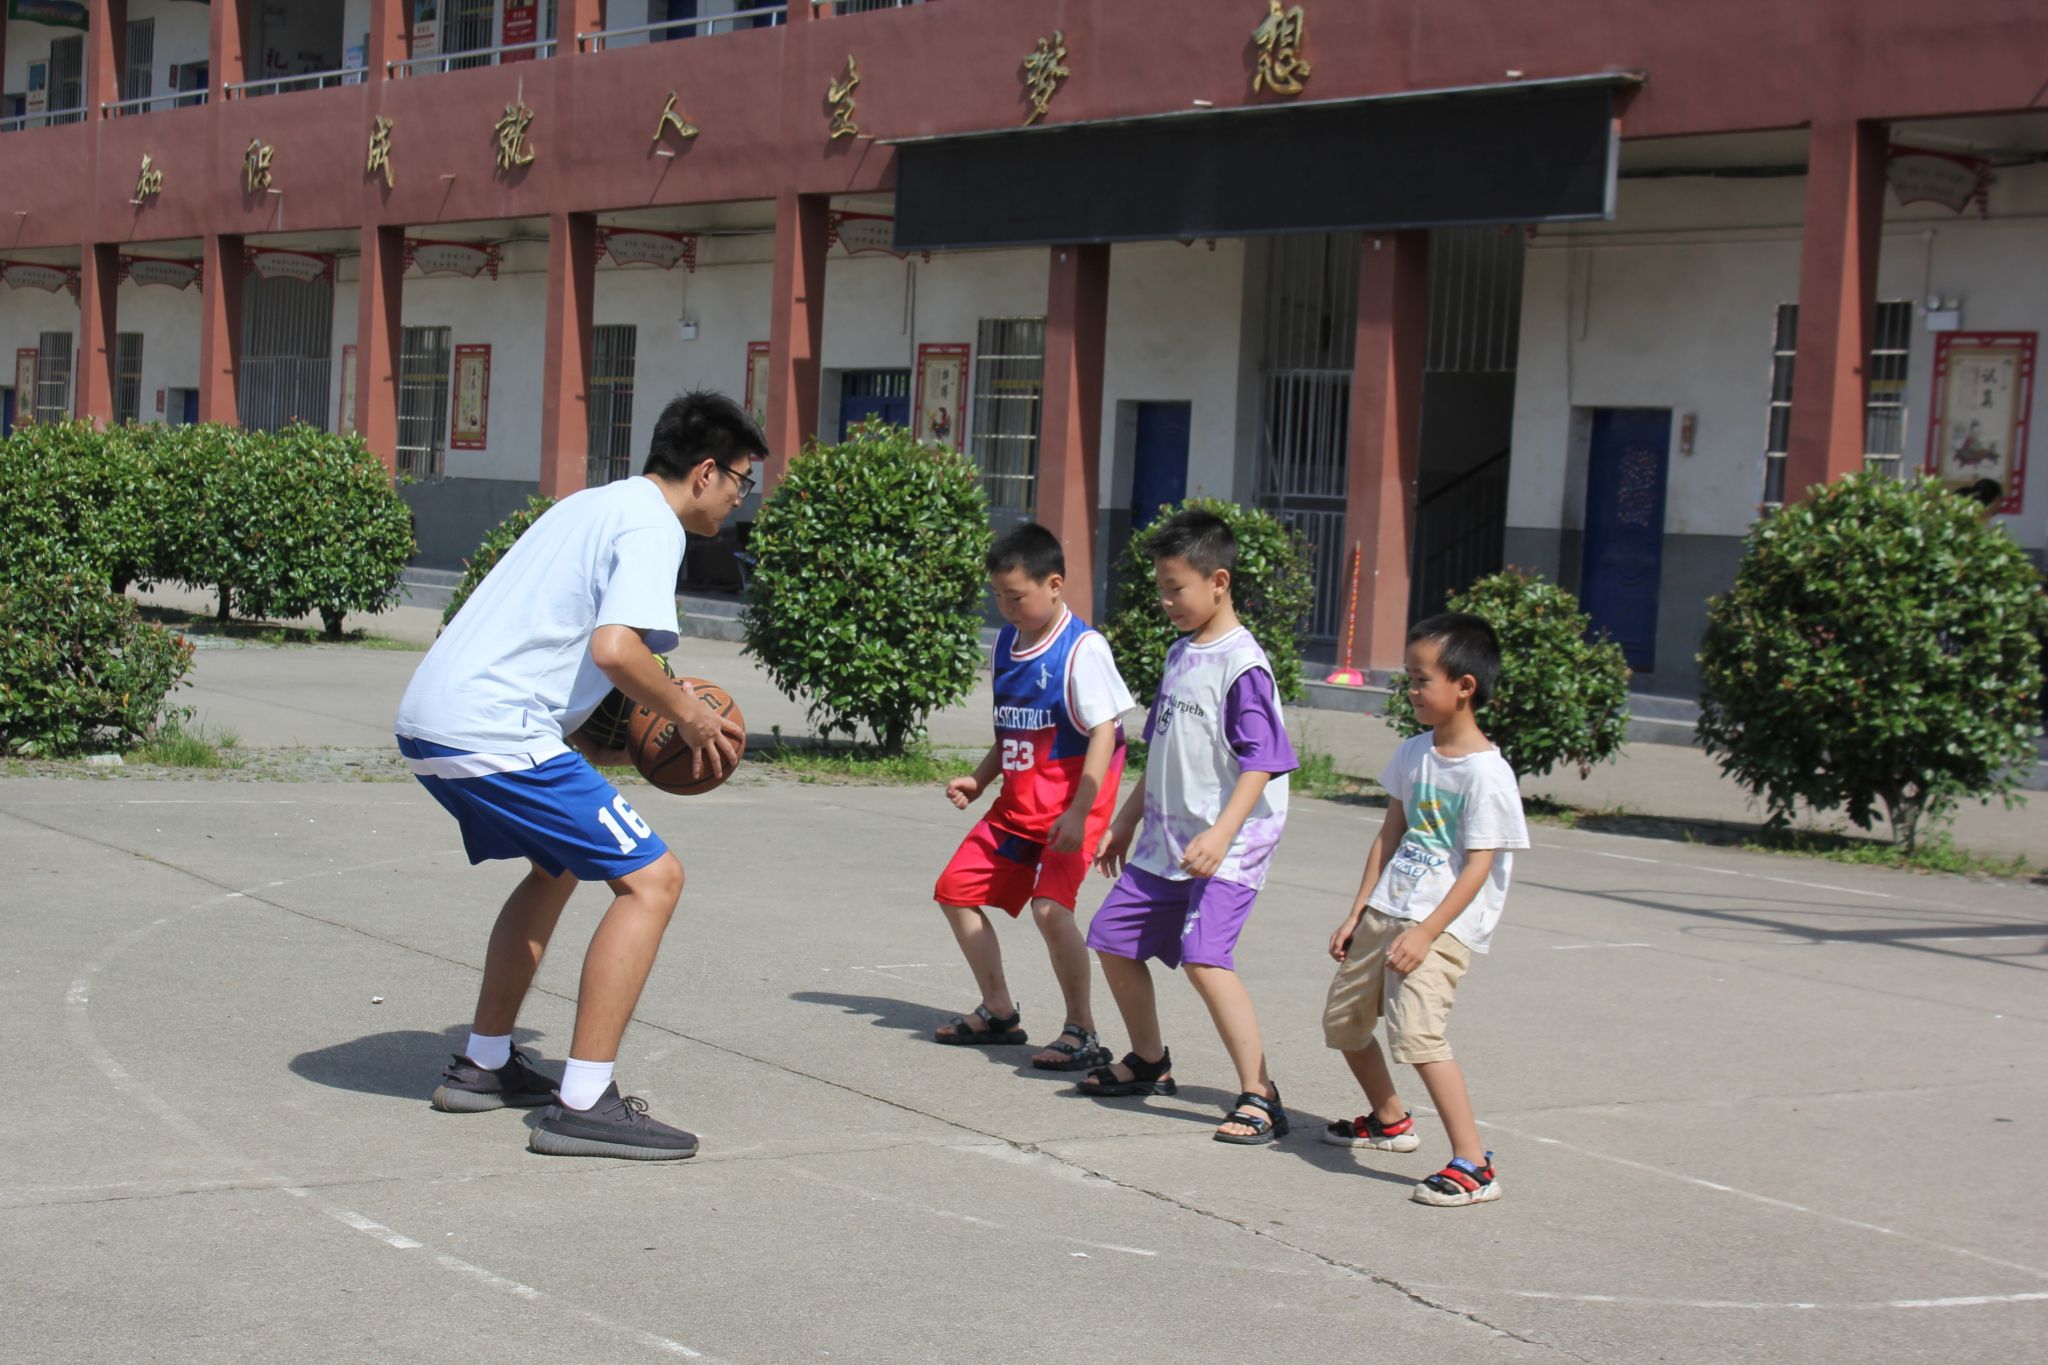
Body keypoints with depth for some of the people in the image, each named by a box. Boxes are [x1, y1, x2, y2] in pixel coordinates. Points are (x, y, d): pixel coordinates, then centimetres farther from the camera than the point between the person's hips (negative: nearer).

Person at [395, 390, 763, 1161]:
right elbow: (614, 650, -22)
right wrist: (688, 715, -5)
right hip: (494, 733, -10)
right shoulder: (652, 526, -7)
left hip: (427, 721, 10)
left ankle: (483, 1066, 32)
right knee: (650, 878, -8)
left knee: (556, 867, 29)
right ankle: (583, 1105, -11)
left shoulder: (595, 504, 23)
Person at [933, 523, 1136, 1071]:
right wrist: (978, 782, 7)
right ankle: (999, 1011, 26)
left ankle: (1082, 1032, -12)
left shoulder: (1083, 648, -15)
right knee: (956, 888, 11)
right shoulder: (1006, 644, 10)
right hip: (1017, 805, 9)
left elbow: (1104, 733, -19)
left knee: (1050, 906, -24)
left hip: (1068, 809, -9)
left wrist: (1078, 813, -26)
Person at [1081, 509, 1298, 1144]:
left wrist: (1221, 833, -32)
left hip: (1227, 848, -10)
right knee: (1114, 938, 15)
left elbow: (1260, 762, -21)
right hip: (1165, 841, 10)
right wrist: (1126, 822, 25)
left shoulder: (1242, 664, -15)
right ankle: (1149, 1063, 34)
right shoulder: (1181, 655, 12)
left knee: (1204, 956, -23)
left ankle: (1259, 1097, -18)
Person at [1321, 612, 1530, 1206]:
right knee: (1343, 1019, 19)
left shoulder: (1486, 773, -15)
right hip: (1386, 912, 9)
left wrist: (1425, 934, -24)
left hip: (1445, 924, -9)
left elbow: (1477, 868, -18)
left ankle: (1473, 1164, -22)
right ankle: (1389, 1120, 43)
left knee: (1415, 1028, -26)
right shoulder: (1414, 753, 8)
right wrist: (1357, 913, 12)